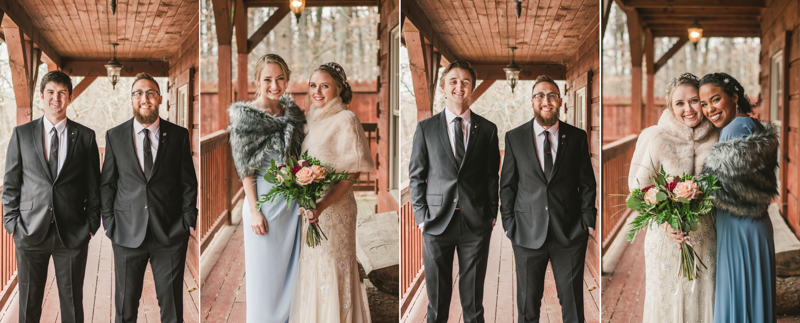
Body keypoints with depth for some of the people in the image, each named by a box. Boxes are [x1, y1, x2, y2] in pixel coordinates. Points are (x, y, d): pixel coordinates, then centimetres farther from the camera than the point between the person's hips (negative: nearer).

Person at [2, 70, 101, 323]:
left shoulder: (85, 137, 5)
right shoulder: (22, 134, 6)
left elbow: (93, 186, 7)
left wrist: (92, 224, 1)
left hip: (73, 234, 0)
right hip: (30, 233, 0)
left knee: (72, 303, 6)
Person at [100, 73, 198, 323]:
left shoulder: (179, 135, 4)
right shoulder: (114, 136, 6)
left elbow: (188, 182, 5)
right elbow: (107, 183, 8)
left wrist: (188, 222, -2)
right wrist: (109, 223, 1)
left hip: (170, 234, -1)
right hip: (127, 233, 1)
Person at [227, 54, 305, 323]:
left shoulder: (292, 112, 6)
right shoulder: (246, 116, -8)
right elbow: (245, 168, -9)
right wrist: (254, 210, -13)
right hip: (264, 198, -5)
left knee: (291, 265, 12)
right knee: (265, 270, 4)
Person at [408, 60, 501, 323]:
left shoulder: (487, 129, 6)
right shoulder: (426, 128, 5)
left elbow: (492, 175, 9)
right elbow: (416, 176, 5)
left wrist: (492, 213, 2)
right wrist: (421, 216, -2)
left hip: (476, 223, 0)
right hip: (437, 222, 0)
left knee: (473, 301, 7)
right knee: (437, 300, 7)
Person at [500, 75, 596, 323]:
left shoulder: (577, 137, 4)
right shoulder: (514, 137, 4)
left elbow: (587, 184, 6)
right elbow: (507, 185, 6)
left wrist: (588, 223, -1)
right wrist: (509, 224, -1)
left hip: (570, 234, 0)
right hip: (528, 233, 0)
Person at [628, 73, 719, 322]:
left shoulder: (717, 138, 1)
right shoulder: (655, 138, -9)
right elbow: (639, 186, -8)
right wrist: (665, 223, -21)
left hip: (706, 235, 3)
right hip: (668, 236, -3)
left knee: (705, 299, 11)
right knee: (670, 300, 6)